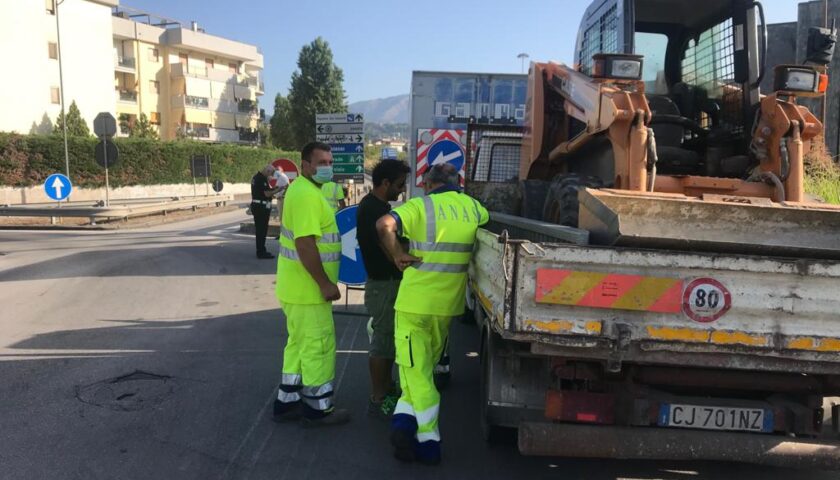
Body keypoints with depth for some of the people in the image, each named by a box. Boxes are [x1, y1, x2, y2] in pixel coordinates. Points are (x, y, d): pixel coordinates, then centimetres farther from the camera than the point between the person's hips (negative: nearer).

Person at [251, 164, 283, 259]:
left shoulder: (256, 177, 14)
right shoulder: (262, 179, -18)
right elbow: (267, 194, -21)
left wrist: (273, 189, 12)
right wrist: (279, 189, -11)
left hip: (257, 205, 10)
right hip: (262, 207, -10)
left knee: (260, 229, 15)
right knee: (262, 230, -5)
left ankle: (260, 251, 22)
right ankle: (261, 252, -2)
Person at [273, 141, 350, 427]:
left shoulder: (303, 189, 14)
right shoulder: (307, 195, -21)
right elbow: (305, 245, -27)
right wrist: (325, 284, -23)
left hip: (299, 286, 11)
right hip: (307, 288, -11)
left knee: (299, 344, 19)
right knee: (318, 346, 1)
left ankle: (287, 402, 28)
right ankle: (318, 408, 13)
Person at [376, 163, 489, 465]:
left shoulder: (420, 206, -8)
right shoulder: (473, 208, 5)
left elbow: (384, 225, -24)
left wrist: (396, 255, -12)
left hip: (414, 301, -4)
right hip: (448, 303, 4)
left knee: (416, 369, 5)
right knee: (426, 366, 20)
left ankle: (428, 440, 3)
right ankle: (406, 417, 11)